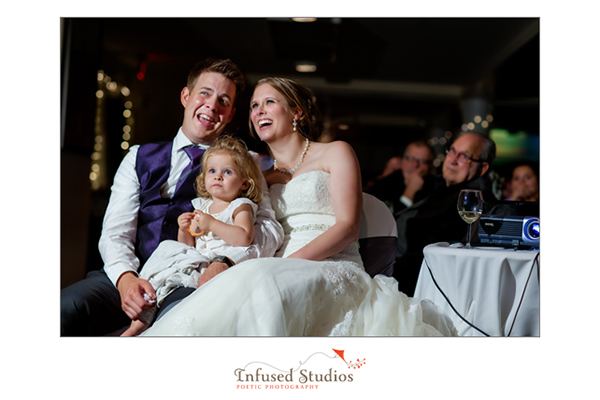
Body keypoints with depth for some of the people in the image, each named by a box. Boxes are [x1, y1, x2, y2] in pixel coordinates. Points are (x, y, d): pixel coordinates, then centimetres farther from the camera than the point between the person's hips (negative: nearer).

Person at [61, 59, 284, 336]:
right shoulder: (140, 157, 20)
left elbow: (269, 229, 0)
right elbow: (115, 232, 9)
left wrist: (224, 263, -21)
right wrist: (125, 277, -14)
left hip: (189, 283, -2)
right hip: (135, 275, 3)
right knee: (64, 308, -28)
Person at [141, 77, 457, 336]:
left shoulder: (335, 153, 11)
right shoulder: (261, 177, 27)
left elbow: (348, 226, -3)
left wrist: (287, 263, -17)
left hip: (334, 270, -4)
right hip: (275, 273, 4)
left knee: (259, 282, -37)